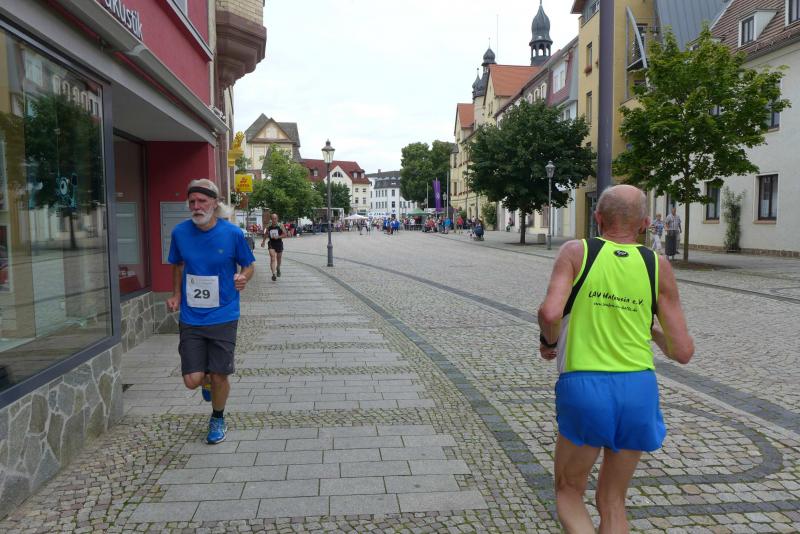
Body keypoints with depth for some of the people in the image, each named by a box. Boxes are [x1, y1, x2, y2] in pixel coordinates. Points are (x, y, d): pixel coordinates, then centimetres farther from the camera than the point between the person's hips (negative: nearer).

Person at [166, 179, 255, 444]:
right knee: (192, 380, -2)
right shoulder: (180, 232, -3)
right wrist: (176, 295, 5)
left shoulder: (232, 233, -10)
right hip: (190, 318, 2)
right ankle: (207, 379, 38)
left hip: (223, 316, -2)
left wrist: (243, 278, -18)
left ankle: (217, 419, 35)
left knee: (219, 376, 6)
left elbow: (248, 265, 3)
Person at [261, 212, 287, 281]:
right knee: (272, 258, -16)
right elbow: (266, 234, 18)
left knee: (279, 258, 17)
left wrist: (278, 237, -21)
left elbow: (285, 234, -8)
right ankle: (274, 274, -23)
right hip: (271, 244, 0)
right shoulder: (269, 227, 2)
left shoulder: (281, 226, -5)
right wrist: (263, 241, 11)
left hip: (279, 244, 0)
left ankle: (278, 268, 48)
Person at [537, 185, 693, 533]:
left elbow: (550, 313, -19)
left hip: (583, 386, -3)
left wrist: (548, 340, 2)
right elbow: (683, 352, 2)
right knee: (612, 502, 20)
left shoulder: (576, 252, -2)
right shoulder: (658, 266, 3)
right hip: (639, 389, 3)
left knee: (568, 492, 18)